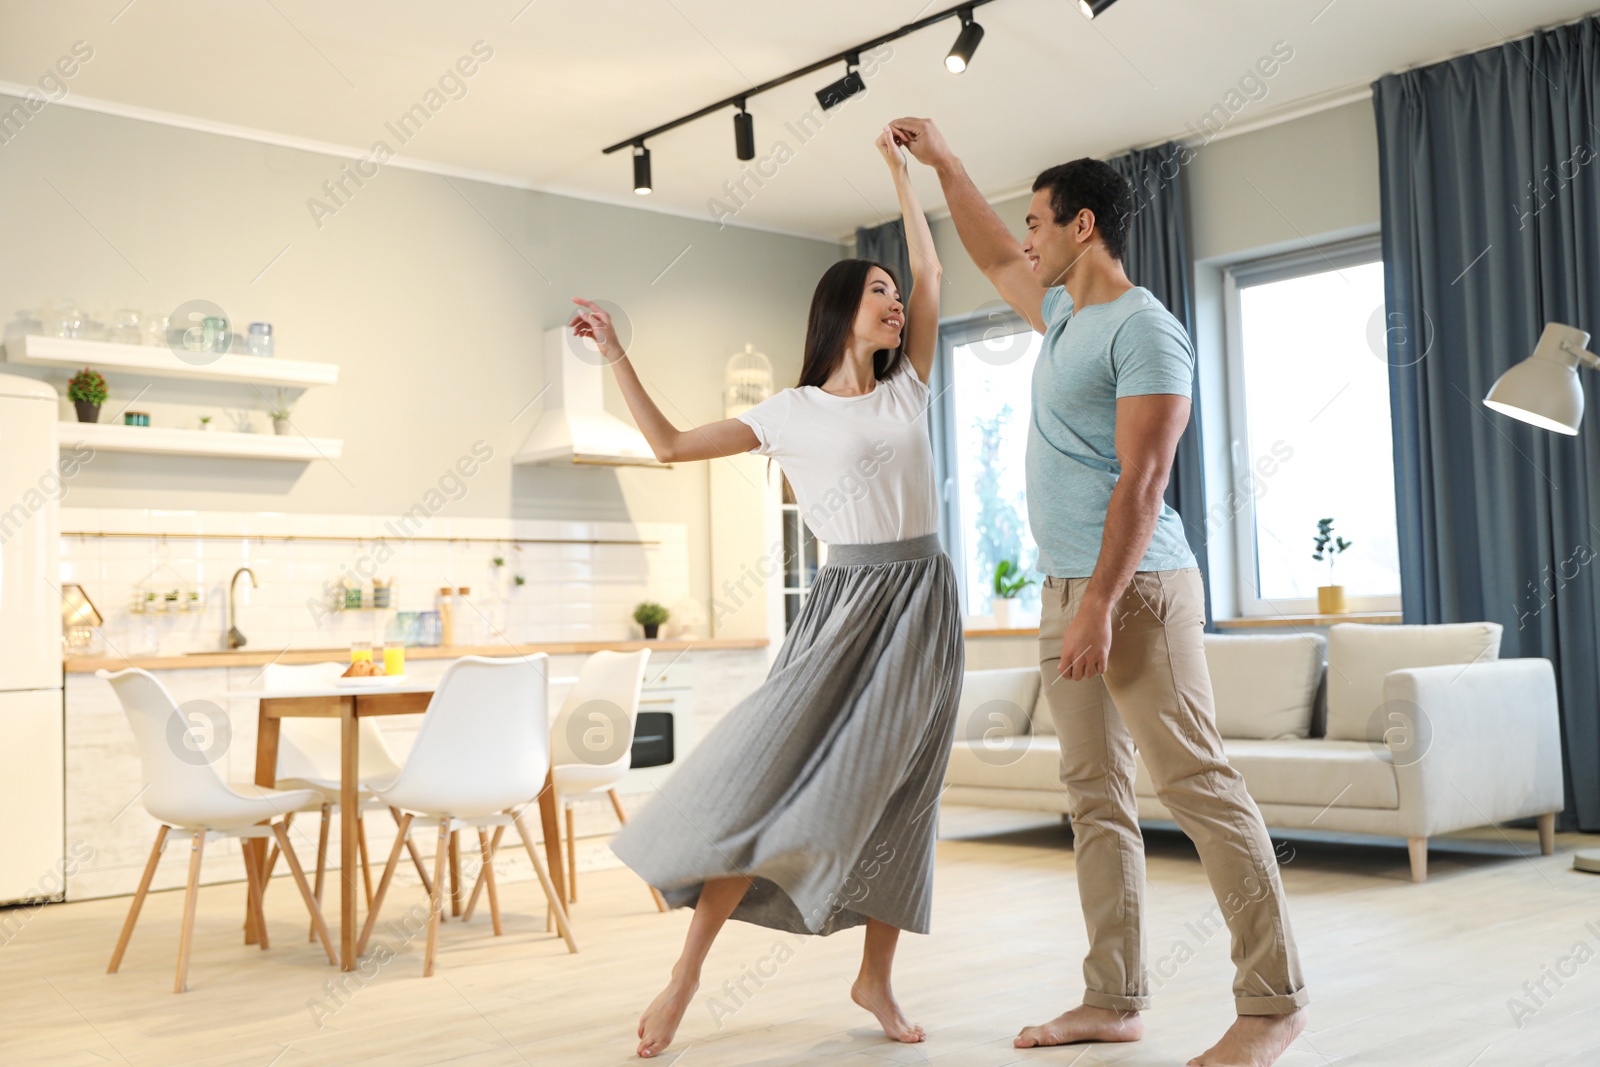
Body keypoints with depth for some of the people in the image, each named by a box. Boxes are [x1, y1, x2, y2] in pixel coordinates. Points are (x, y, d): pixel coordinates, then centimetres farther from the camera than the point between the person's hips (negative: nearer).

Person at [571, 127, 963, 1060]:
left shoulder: (907, 389, 12)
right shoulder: (793, 412, 3)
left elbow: (931, 266, 13)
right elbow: (672, 445, 5)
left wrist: (901, 166, 18)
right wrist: (617, 355, 4)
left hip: (925, 601, 4)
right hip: (849, 604, -4)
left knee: (901, 794, 6)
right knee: (775, 777, -12)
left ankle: (876, 978, 18)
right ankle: (689, 970, -1)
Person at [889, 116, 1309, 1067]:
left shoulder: (1144, 329, -10)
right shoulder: (1064, 314, 18)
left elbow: (1142, 481, -18)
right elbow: (994, 258, 37)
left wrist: (1101, 607, -23)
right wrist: (943, 164, 37)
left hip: (1137, 587, -10)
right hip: (1070, 591, 10)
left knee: (1198, 783, -8)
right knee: (1096, 795, 8)